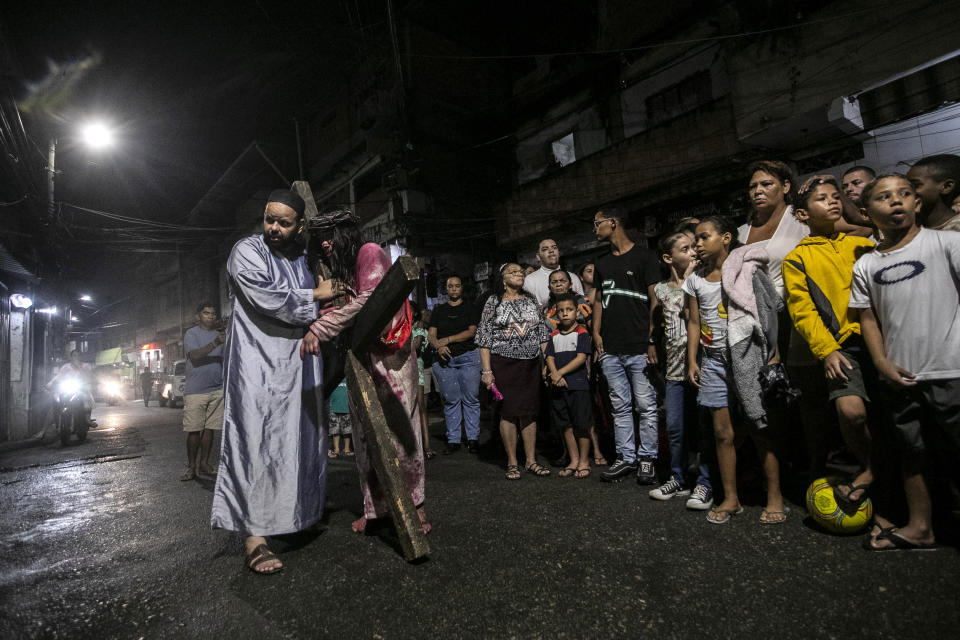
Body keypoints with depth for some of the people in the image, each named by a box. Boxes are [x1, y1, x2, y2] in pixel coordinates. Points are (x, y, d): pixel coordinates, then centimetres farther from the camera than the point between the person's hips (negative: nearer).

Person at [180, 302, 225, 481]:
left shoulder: (220, 334, 14)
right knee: (194, 430, -1)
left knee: (209, 428, 7)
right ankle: (191, 467, 10)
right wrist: (214, 343, -28)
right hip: (195, 390, -4)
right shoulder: (191, 334, 1)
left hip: (217, 389, 4)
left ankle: (204, 463, 17)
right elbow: (195, 355, -16)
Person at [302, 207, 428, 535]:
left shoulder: (370, 252, -5)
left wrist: (319, 329, -19)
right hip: (360, 357, 8)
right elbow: (337, 310, 14)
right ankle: (375, 506, 17)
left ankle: (415, 506, 4)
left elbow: (369, 300, -18)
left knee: (398, 427, -6)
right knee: (366, 432, 7)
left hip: (389, 355, -8)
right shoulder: (341, 271, 21)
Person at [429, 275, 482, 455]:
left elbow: (472, 331, -3)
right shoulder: (439, 310, 16)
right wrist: (439, 346, -14)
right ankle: (453, 440, 7)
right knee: (451, 400, 2)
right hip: (445, 359, 2)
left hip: (468, 356, -2)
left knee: (470, 399, -2)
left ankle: (473, 438, 4)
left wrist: (448, 339, -11)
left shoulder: (469, 308, 10)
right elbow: (431, 335, 7)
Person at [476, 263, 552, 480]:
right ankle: (512, 463, 10)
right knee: (509, 411, -1)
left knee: (530, 411, 5)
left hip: (531, 363, 3)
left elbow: (543, 332, 13)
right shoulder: (493, 302, 2)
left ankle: (531, 461, 15)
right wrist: (486, 370, -7)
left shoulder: (531, 299, 12)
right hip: (504, 363, -3)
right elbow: (484, 338, -1)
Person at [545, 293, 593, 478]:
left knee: (581, 425, 0)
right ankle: (574, 461, 22)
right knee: (566, 425, 10)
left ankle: (584, 462, 15)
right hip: (558, 387, 5)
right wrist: (554, 374, -11)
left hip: (578, 385, -5)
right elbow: (550, 358, 7)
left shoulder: (582, 333, -2)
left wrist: (561, 372, -15)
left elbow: (581, 358, -11)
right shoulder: (554, 335, 13)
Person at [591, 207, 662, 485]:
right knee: (620, 406, 10)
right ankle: (626, 458, 20)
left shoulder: (644, 256, 0)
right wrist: (596, 333, 8)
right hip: (610, 349, 6)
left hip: (638, 347, -5)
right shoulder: (602, 262, 18)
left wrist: (652, 341, -10)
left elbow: (655, 300, -4)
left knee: (646, 405, 1)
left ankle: (647, 458, 14)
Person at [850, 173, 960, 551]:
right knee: (911, 454, 14)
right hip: (901, 377, 4)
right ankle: (919, 527, 28)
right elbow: (868, 318, 8)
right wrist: (883, 363, -2)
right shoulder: (865, 266, 7)